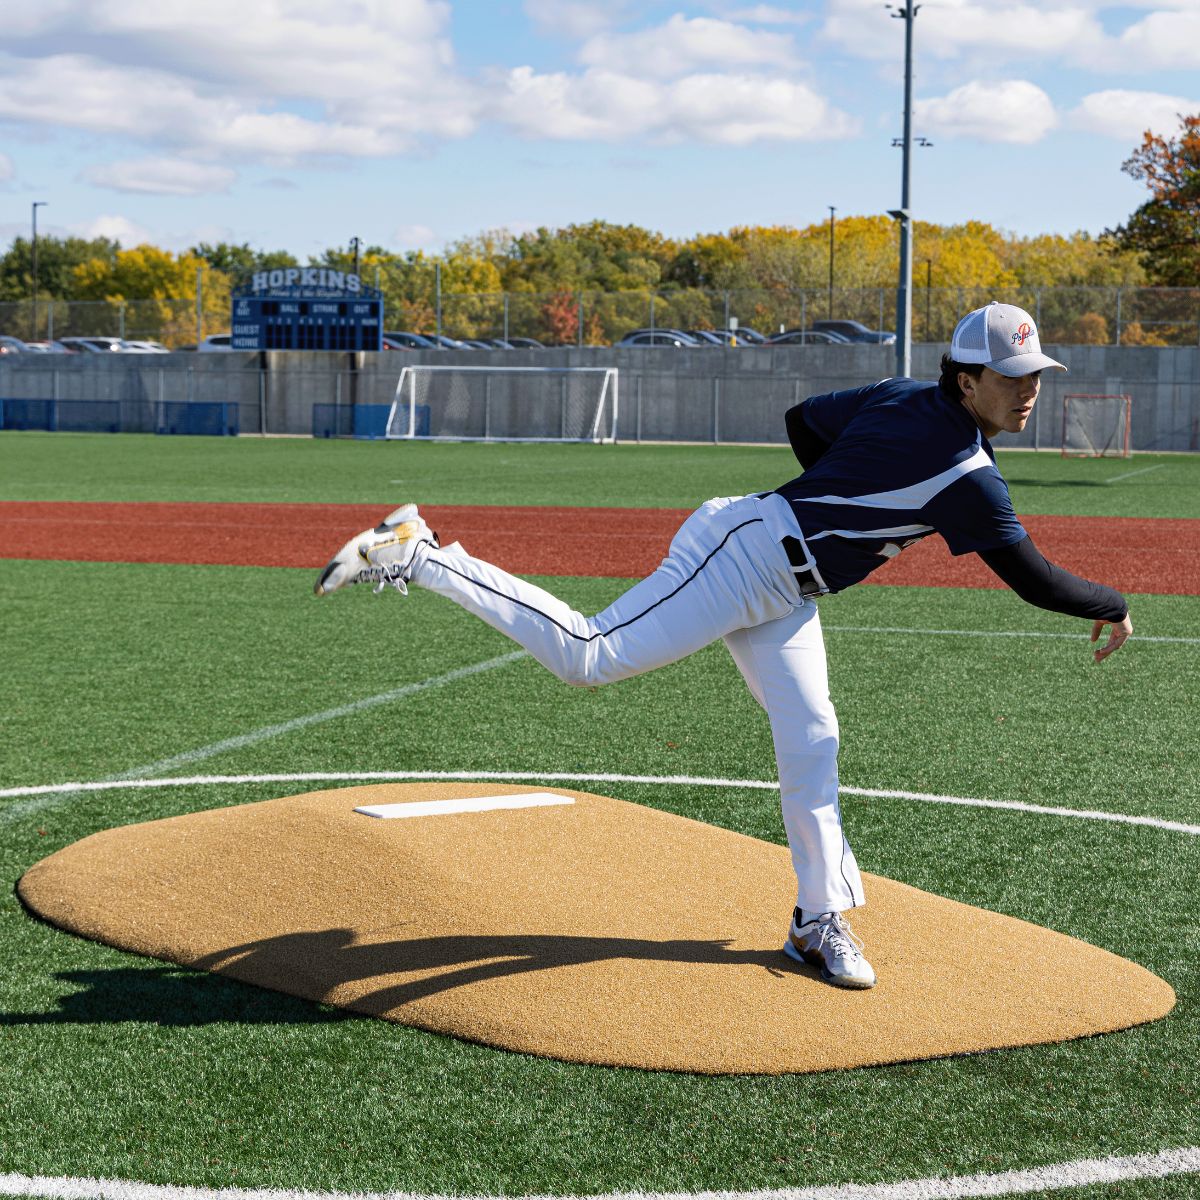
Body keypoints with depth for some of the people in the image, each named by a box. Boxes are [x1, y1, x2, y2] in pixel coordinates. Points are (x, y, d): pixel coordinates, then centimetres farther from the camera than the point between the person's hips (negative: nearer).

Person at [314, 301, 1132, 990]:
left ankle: (820, 921, 19)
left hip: (781, 593, 10)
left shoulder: (901, 398, 9)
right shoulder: (967, 474, -17)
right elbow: (1034, 579, -15)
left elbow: (803, 420, 21)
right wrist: (1113, 610, 0)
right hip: (747, 554, -10)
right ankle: (412, 556, -6)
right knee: (587, 655, -13)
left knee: (811, 746, 10)